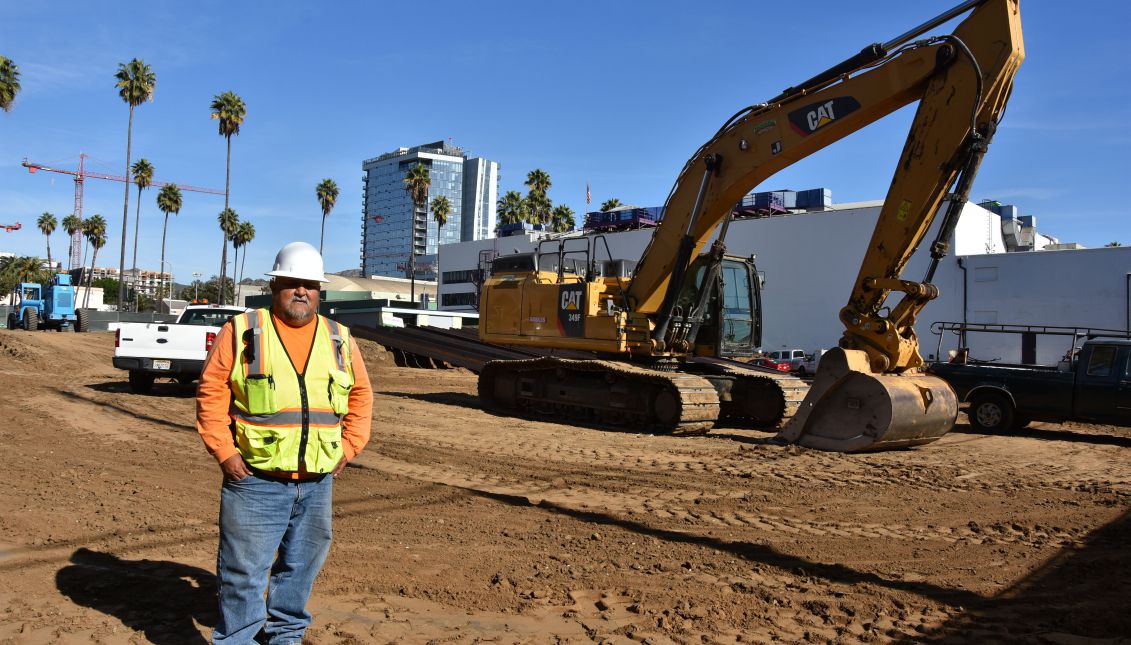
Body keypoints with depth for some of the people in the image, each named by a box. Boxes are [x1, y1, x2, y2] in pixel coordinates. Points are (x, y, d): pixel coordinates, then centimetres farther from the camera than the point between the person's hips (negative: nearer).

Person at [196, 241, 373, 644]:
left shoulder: (340, 339, 8)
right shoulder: (241, 332, -2)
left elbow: (361, 395, 15)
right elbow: (211, 393, -2)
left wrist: (349, 448, 6)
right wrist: (224, 453, -8)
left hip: (317, 481, 4)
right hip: (255, 479, -4)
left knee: (302, 565, 16)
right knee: (244, 568, 1)